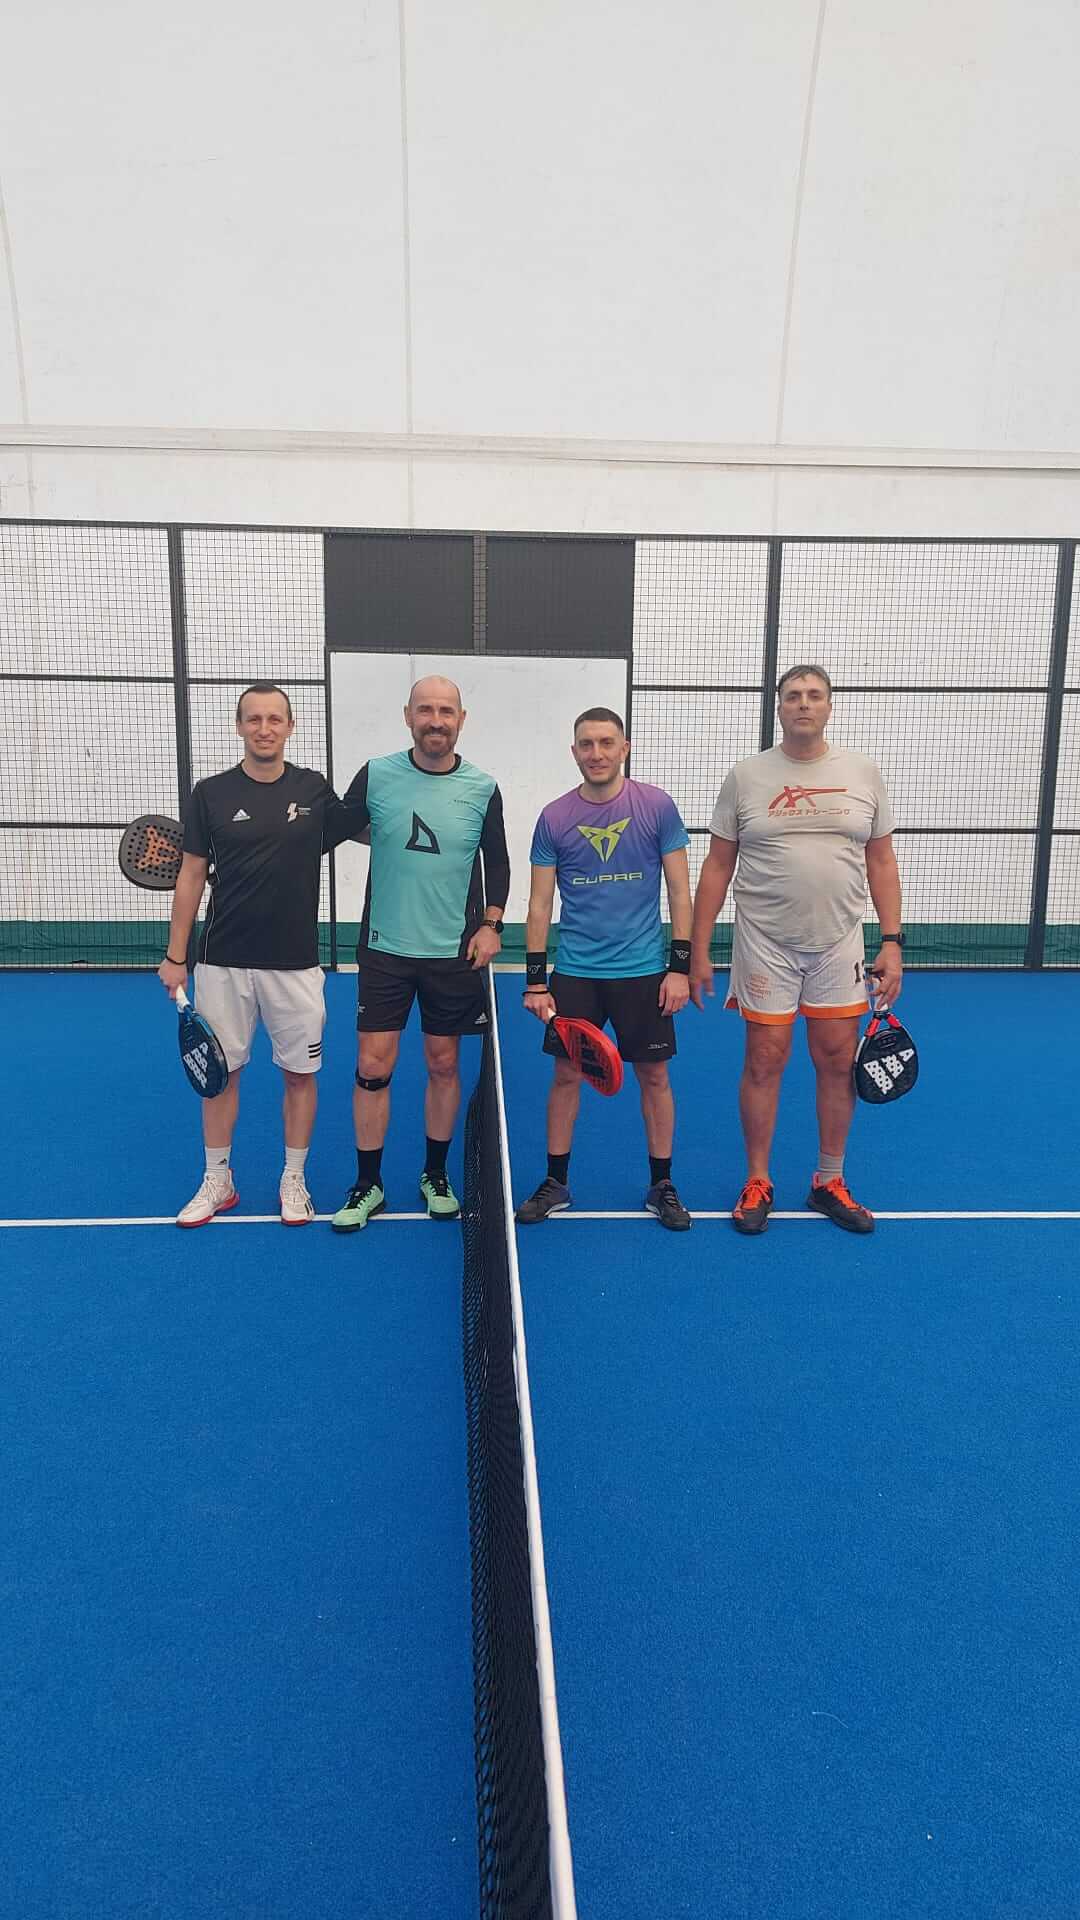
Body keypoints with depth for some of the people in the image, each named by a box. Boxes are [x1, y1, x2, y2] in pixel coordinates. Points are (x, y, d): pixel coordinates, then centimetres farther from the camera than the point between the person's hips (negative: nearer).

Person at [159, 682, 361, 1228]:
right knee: (221, 1072, 9)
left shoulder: (313, 789, 0)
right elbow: (191, 877, 3)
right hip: (223, 963, 0)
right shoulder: (210, 793, -1)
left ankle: (293, 1180, 25)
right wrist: (175, 957, 1)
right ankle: (217, 1181, 26)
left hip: (295, 963, 0)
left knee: (299, 1073, 8)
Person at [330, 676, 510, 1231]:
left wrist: (491, 923, -2)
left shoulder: (483, 789, -2)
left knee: (443, 1065, 10)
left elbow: (497, 862, 9)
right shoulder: (376, 776, -4)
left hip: (454, 954, 1)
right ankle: (368, 1184, 17)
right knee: (373, 1067, 1)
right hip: (384, 950, 0)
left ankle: (436, 1175, 28)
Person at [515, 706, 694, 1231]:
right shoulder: (554, 818, -1)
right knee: (566, 1074, 7)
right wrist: (535, 980, -1)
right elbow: (539, 903, 3)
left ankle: (662, 1186, 22)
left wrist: (680, 966, -6)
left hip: (643, 971, -1)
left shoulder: (657, 807, -4)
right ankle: (555, 1183, 22)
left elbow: (679, 890, -1)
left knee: (654, 1075, 7)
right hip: (574, 972, 1)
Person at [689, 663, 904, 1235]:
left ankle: (828, 1182, 23)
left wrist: (892, 942, 0)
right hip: (766, 945, -2)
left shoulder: (863, 773, 4)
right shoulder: (746, 776, 0)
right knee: (765, 1061, 4)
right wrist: (698, 951, -1)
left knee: (837, 1063, 7)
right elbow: (717, 867, 2)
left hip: (839, 944, 2)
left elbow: (881, 863, 7)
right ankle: (757, 1183, 19)